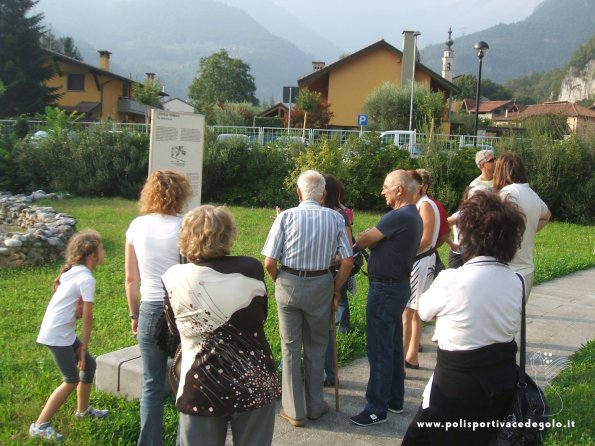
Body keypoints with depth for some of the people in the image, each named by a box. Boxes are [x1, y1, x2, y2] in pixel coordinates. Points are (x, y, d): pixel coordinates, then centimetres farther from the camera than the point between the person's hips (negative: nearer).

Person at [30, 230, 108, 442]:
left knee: (89, 364, 17)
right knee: (71, 381, -3)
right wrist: (84, 345, -7)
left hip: (63, 331, 9)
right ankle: (40, 426, 4)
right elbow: (87, 317, -16)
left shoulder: (72, 271, 9)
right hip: (57, 335, -9)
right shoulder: (87, 279, -19)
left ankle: (83, 410, 35)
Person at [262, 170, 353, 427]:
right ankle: (315, 406, 28)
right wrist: (337, 289, 10)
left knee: (290, 347, 10)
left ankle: (294, 411, 18)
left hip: (288, 283, -1)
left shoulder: (286, 216, -7)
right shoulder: (335, 218, -3)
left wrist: (278, 282, 9)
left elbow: (269, 262, -10)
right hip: (320, 285, 1)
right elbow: (347, 261, -5)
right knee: (316, 347, 17)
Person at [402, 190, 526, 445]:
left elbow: (424, 311, -2)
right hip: (503, 381, 6)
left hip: (457, 382, -6)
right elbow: (513, 326, 6)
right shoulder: (515, 282, -4)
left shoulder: (451, 280, -21)